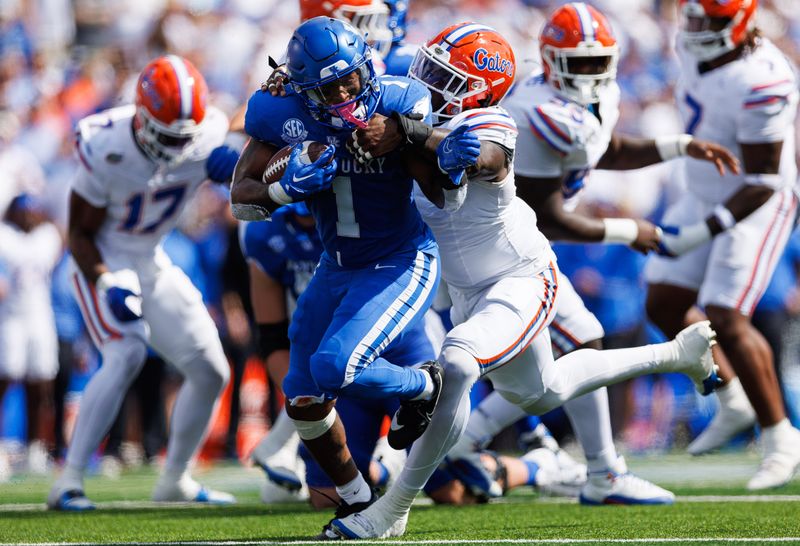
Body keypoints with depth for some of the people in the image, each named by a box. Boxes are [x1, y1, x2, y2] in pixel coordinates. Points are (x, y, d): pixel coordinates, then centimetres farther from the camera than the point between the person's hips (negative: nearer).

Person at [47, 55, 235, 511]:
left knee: (211, 371, 4)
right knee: (127, 353, -28)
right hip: (104, 262, -6)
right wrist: (107, 283, -31)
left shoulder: (208, 137, -15)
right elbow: (80, 232, -16)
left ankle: (175, 480, 23)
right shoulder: (106, 150, -26)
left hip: (151, 263, 6)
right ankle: (70, 482, -27)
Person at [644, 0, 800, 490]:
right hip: (706, 195, 9)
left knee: (726, 321, -15)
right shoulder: (696, 47, -6)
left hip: (757, 208, -9)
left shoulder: (760, 85, -31)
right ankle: (734, 403, 27)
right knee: (664, 307, 8)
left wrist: (706, 231, -32)